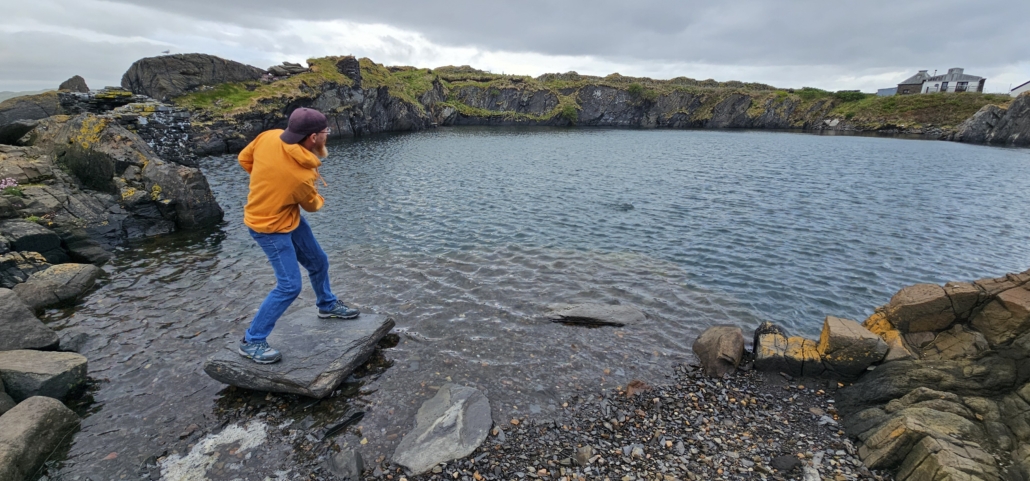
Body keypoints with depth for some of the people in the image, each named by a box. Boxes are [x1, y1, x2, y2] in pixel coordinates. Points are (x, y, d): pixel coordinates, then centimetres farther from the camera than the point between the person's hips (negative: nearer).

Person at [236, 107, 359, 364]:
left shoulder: (270, 136, -15)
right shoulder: (302, 177, -32)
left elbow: (245, 159, 3)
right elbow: (312, 205, -10)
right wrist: (319, 197, 12)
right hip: (270, 227, -9)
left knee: (318, 261, 19)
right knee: (290, 286, -7)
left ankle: (327, 304, 43)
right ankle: (251, 341, 8)